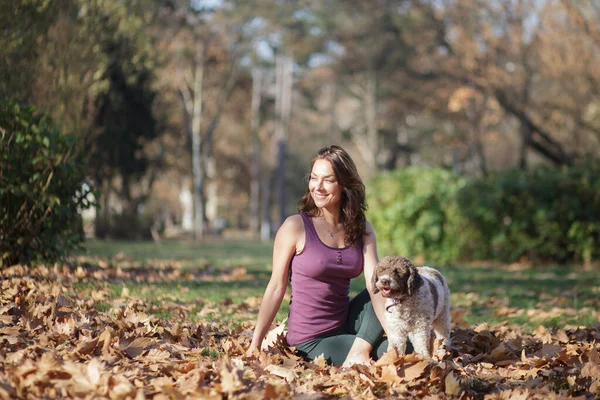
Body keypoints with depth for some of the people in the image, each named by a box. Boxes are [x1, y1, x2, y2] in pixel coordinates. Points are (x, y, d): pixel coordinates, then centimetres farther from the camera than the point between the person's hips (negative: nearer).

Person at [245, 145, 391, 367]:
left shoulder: (361, 229, 1)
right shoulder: (295, 227, -11)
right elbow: (276, 288, -9)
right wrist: (255, 344, -11)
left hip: (346, 326, 6)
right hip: (310, 342, -5)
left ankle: (359, 351, -17)